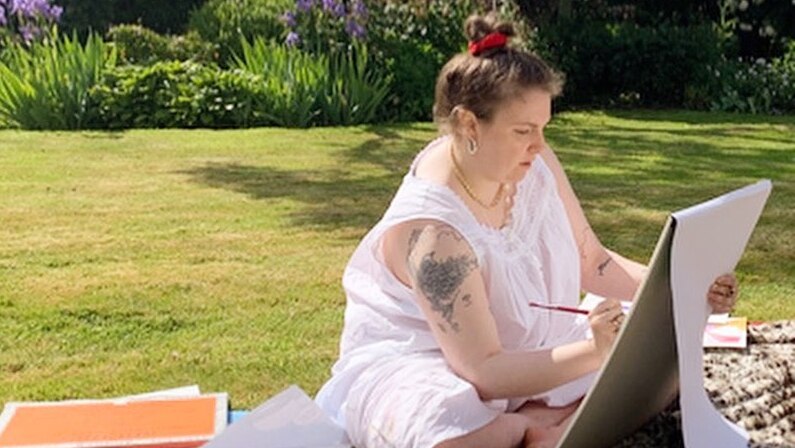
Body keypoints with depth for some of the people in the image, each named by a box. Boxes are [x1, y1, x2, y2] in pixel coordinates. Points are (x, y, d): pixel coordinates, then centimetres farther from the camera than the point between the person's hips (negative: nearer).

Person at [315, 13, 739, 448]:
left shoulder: (534, 163, -9)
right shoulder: (431, 230, -30)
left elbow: (593, 262, 1)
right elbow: (483, 371, -29)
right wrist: (592, 351, -40)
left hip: (527, 352, 8)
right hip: (420, 362, -7)